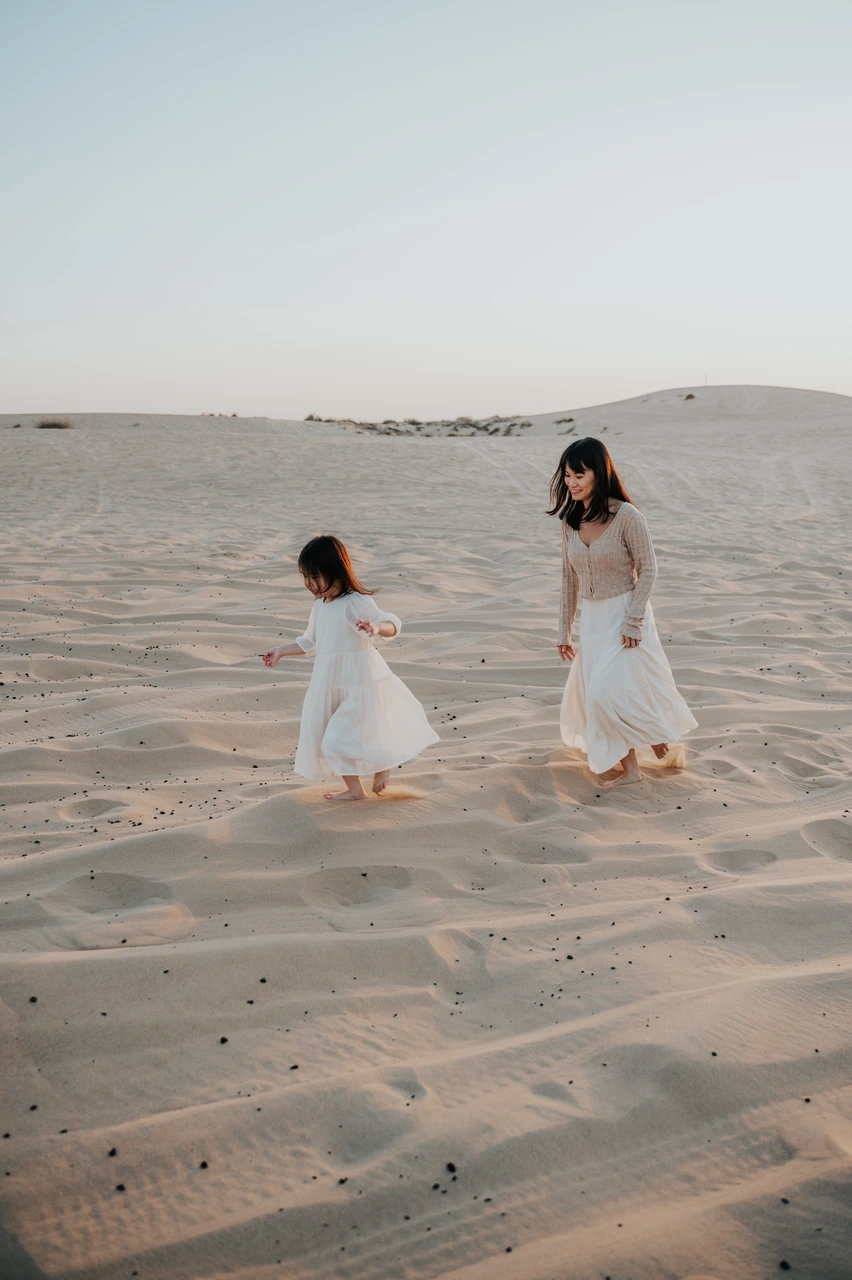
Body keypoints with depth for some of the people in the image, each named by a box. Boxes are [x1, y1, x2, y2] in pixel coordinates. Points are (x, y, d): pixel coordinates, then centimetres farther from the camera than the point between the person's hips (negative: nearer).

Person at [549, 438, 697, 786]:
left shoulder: (626, 516, -15)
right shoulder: (570, 520, 3)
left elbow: (647, 569, -11)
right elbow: (569, 577, 9)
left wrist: (632, 621, -16)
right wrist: (564, 630, 11)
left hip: (624, 614, -6)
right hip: (591, 619, 6)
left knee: (610, 690, -13)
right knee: (595, 695, 6)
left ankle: (663, 744, 12)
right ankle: (630, 769, 18)